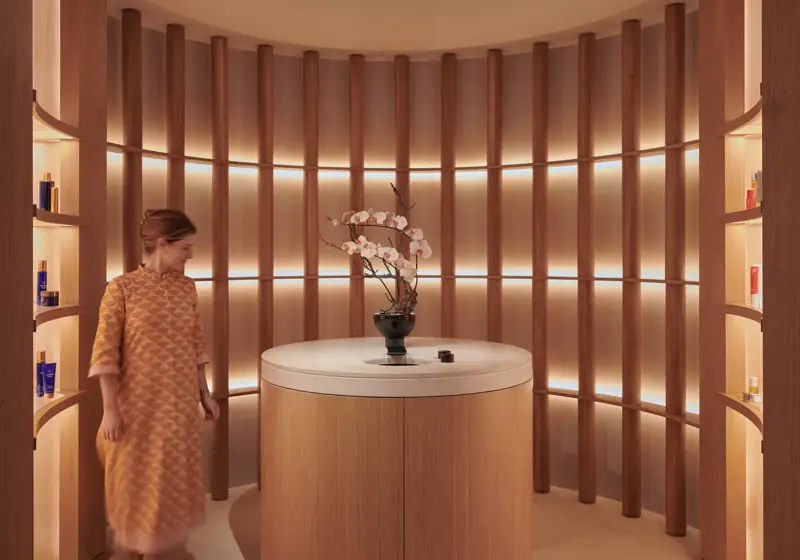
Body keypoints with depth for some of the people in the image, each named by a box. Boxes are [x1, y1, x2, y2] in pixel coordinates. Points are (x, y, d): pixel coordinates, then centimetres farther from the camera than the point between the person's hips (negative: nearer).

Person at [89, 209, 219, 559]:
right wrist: (110, 409, -12)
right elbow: (105, 352, -10)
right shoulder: (122, 287, -10)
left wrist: (204, 393, 10)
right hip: (138, 403, -4)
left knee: (170, 476, 13)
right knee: (134, 478, 10)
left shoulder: (186, 287, 4)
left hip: (180, 401, 4)